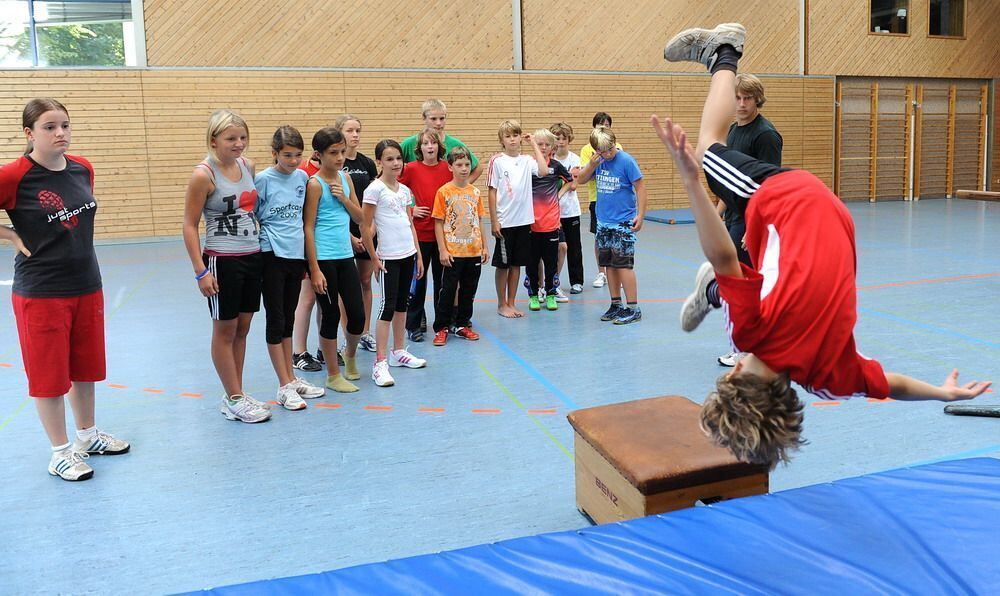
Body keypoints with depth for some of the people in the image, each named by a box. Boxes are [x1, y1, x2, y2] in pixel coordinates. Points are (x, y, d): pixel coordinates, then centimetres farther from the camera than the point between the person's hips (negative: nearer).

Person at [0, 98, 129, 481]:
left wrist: (71, 245, 11)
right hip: (41, 292, -6)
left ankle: (87, 435, 36)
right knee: (50, 373, 6)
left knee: (86, 366, 18)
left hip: (87, 286, 6)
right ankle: (60, 452, 21)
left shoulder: (82, 168, 2)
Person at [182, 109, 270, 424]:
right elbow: (190, 225, -11)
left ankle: (236, 396, 24)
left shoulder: (248, 165, 5)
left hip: (253, 257, 7)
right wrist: (200, 271, -15)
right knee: (225, 330, 5)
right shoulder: (203, 175, -13)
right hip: (222, 261, -6)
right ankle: (234, 400, 15)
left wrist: (261, 245, 14)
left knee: (242, 329, 13)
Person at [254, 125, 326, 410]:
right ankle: (285, 387, 7)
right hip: (272, 257, -5)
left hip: (296, 256, 5)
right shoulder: (263, 179, -9)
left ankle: (291, 378, 24)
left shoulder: (302, 177, 5)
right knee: (276, 320, 2)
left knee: (288, 319, 15)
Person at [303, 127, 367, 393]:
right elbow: (308, 228, -11)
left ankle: (350, 355, 37)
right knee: (331, 315, 3)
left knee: (358, 314, 7)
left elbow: (359, 216, 13)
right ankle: (333, 375, 18)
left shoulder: (345, 177, 9)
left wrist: (343, 197, -7)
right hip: (323, 258, -6)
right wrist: (314, 269, -14)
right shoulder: (315, 184, -10)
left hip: (345, 256, 6)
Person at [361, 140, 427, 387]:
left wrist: (418, 254, 12)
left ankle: (399, 351, 27)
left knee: (402, 303, 14)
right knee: (387, 306, -7)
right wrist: (374, 258, -10)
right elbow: (365, 227, -10)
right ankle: (380, 363, -3)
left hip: (408, 254, 7)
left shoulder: (405, 190, 11)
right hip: (388, 256, -7)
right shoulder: (375, 189, -9)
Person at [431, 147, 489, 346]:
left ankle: (463, 325, 25)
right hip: (453, 252, -4)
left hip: (474, 251, 5)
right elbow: (438, 223, -6)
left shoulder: (475, 191, 6)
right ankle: (441, 328, 11)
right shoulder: (444, 192, -6)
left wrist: (484, 246, 10)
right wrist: (442, 250, -11)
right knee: (448, 290, 1)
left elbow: (478, 221, 12)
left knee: (469, 290, 12)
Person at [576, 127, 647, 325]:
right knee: (609, 264, 11)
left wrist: (640, 215, -13)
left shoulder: (626, 160, -12)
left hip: (623, 223, -6)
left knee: (624, 264, -6)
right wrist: (592, 165, -9)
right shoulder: (598, 160, 4)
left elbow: (640, 187, -9)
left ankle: (633, 309, 1)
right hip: (603, 222, 6)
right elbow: (581, 179, 10)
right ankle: (616, 305, 22)